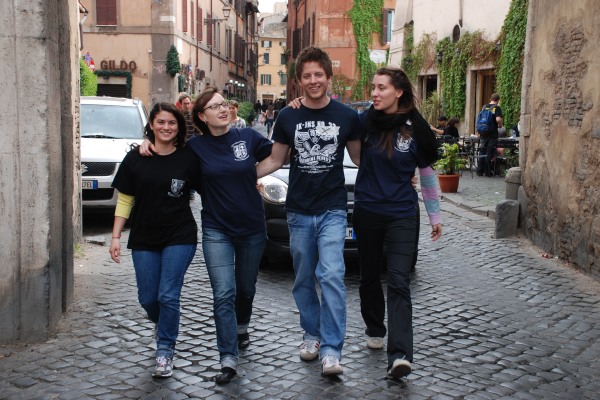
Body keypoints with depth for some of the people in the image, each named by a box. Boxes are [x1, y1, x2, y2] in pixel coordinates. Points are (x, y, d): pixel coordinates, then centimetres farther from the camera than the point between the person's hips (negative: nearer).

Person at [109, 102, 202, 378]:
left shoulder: (188, 159, -3)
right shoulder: (136, 159, 0)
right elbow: (125, 200, 3)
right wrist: (115, 236, -1)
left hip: (179, 238, -2)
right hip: (144, 240, 2)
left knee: (168, 296, -7)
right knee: (148, 299, 8)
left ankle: (165, 351, 11)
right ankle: (164, 326, 42)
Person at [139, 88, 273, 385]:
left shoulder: (248, 137, -4)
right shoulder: (195, 146, -5)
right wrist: (149, 143, -9)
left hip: (252, 227, 2)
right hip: (216, 230, -1)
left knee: (246, 287, 19)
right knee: (223, 294, -9)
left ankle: (242, 326, 48)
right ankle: (228, 359, -6)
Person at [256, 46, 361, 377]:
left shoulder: (347, 117, -1)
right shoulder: (288, 117, 2)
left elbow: (359, 157, 10)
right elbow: (275, 160, 9)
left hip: (332, 209, -2)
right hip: (298, 210, 2)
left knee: (331, 275, -14)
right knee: (303, 280, 11)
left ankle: (331, 349, -10)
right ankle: (312, 334, 30)